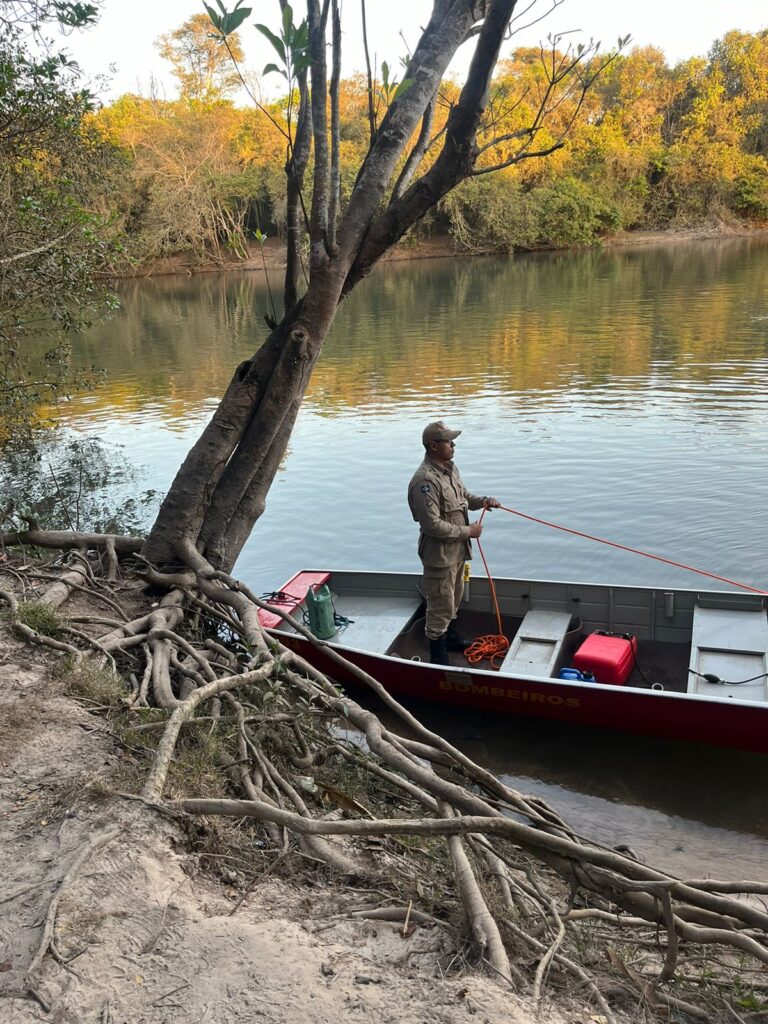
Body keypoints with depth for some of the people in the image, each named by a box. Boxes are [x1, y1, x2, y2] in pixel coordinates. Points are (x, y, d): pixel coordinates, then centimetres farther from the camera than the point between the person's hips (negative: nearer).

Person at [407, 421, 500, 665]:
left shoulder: (450, 468, 5)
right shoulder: (425, 480, -26)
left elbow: (462, 495, 22)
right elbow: (432, 525, -28)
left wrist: (482, 501, 1)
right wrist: (467, 532, -20)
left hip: (457, 550, 10)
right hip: (439, 554, -10)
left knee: (454, 598, 26)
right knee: (440, 606, 1)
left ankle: (451, 637, 46)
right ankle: (438, 657, 14)